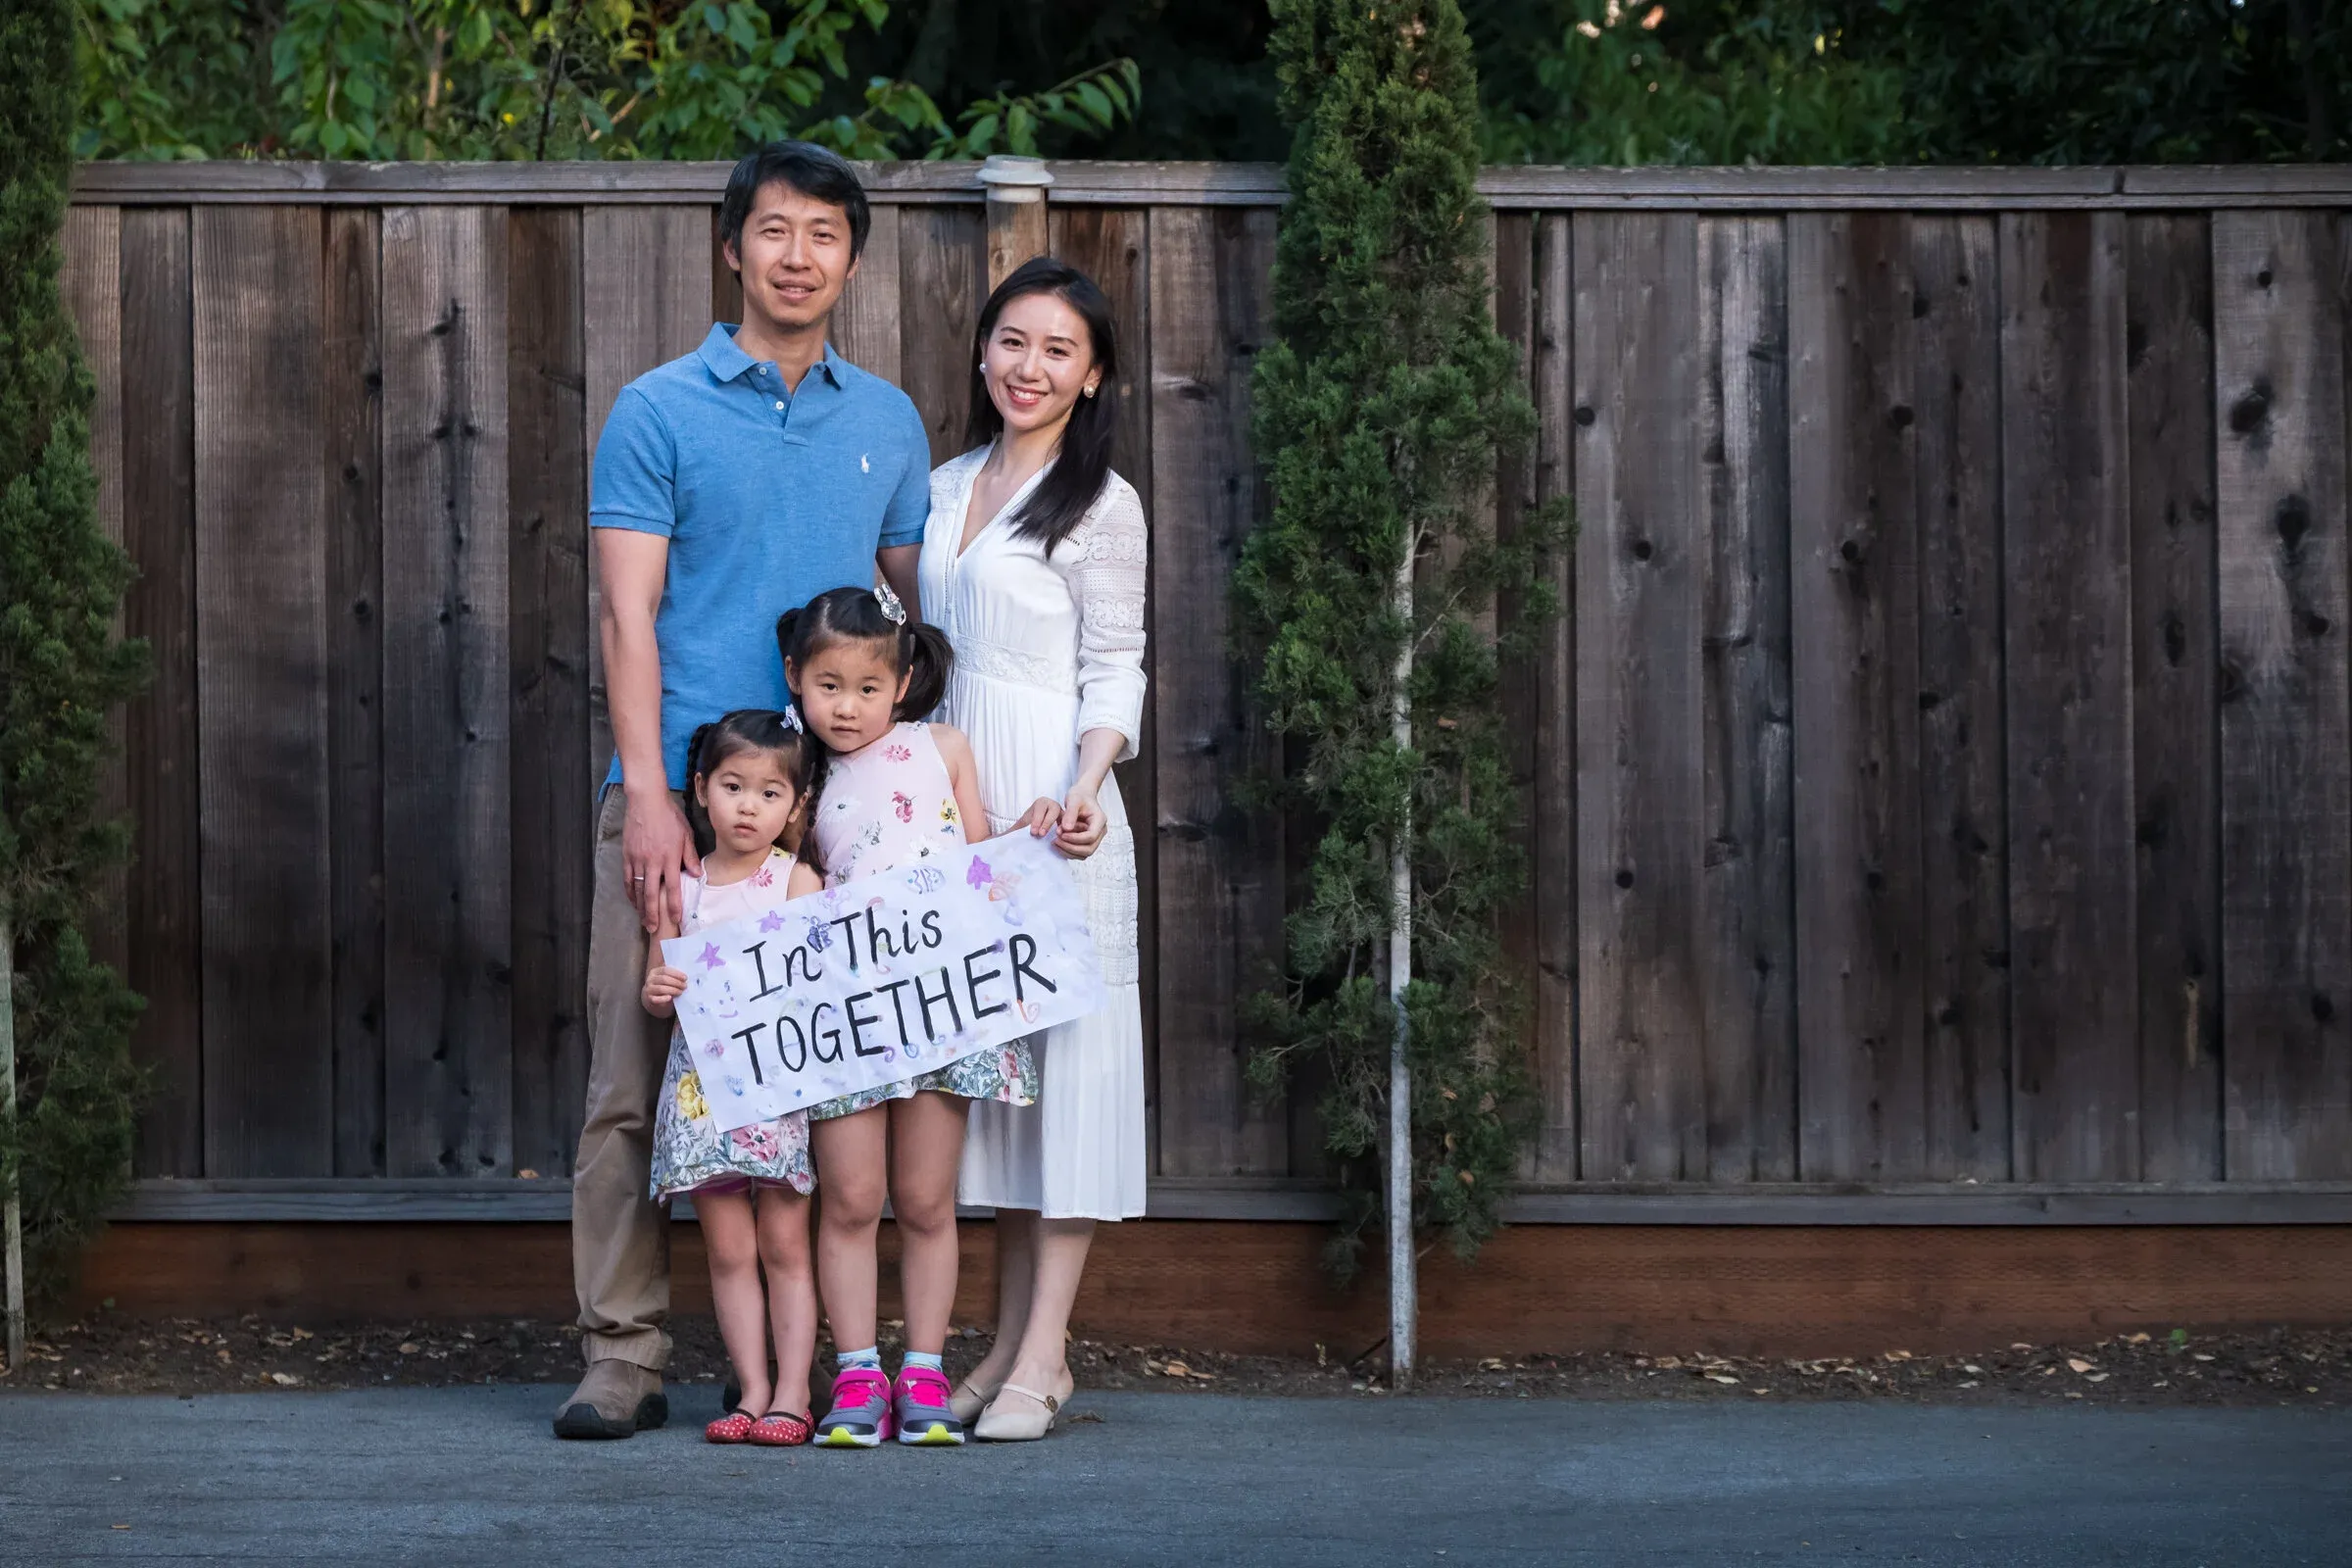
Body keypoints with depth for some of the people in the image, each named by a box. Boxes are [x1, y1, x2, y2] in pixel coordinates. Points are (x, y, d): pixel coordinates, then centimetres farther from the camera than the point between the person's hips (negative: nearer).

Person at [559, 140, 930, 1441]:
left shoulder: (888, 423, 14)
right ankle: (624, 1356, 0)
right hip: (681, 795, -3)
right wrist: (650, 794, -14)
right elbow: (629, 615, -3)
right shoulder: (659, 413, 3)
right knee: (637, 1082, -5)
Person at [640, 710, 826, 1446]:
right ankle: (752, 1391, 7)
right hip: (702, 1082, 3)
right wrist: (657, 991, -12)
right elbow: (657, 989, 11)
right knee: (728, 1251, 3)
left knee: (785, 1247, -1)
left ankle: (791, 1394, 1)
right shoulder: (683, 887, 8)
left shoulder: (796, 880, 1)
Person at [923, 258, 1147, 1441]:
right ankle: (1008, 1341, 10)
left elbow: (1116, 670, -6)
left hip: (1049, 801, -6)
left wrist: (1085, 788, -21)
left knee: (1061, 1044, -6)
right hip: (950, 797, 6)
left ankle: (1042, 1355, -6)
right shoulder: (945, 488, 15)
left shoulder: (1101, 505, -3)